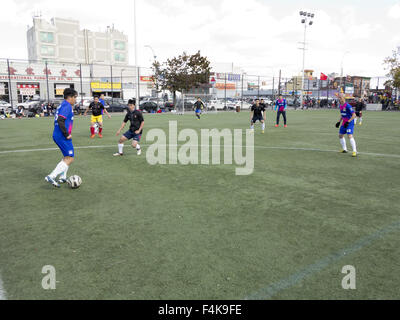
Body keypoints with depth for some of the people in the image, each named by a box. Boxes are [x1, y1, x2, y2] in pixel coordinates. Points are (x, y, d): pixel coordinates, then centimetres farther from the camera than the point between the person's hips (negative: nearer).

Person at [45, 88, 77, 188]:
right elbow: (60, 120, -24)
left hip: (57, 135, 10)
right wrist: (67, 135, -18)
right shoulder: (67, 106, -13)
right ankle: (52, 176, -14)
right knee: (70, 158, -8)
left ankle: (62, 177, 23)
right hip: (62, 137, -10)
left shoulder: (62, 105, 17)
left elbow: (58, 119, 21)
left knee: (68, 157, 20)